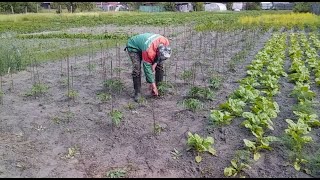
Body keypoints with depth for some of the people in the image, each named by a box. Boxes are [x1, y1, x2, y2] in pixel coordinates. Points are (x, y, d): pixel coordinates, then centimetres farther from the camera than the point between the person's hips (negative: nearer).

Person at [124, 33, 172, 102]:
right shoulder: (149, 51, -43)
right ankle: (137, 92, -11)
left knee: (159, 65, -4)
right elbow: (147, 68, -33)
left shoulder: (166, 42, -26)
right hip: (133, 47, -6)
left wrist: (155, 63, -18)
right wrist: (153, 85, -27)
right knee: (137, 69, -25)